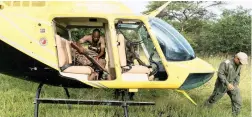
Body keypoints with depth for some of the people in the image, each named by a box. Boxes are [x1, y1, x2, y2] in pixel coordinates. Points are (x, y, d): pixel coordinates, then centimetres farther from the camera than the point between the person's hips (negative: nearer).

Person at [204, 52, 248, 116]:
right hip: (222, 85, -5)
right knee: (214, 97, 11)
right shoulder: (226, 63, -25)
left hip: (232, 84, 6)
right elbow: (220, 74, -26)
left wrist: (237, 84, 2)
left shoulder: (238, 65, -3)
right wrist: (227, 84, -29)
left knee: (238, 101, -2)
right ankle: (206, 106, 38)